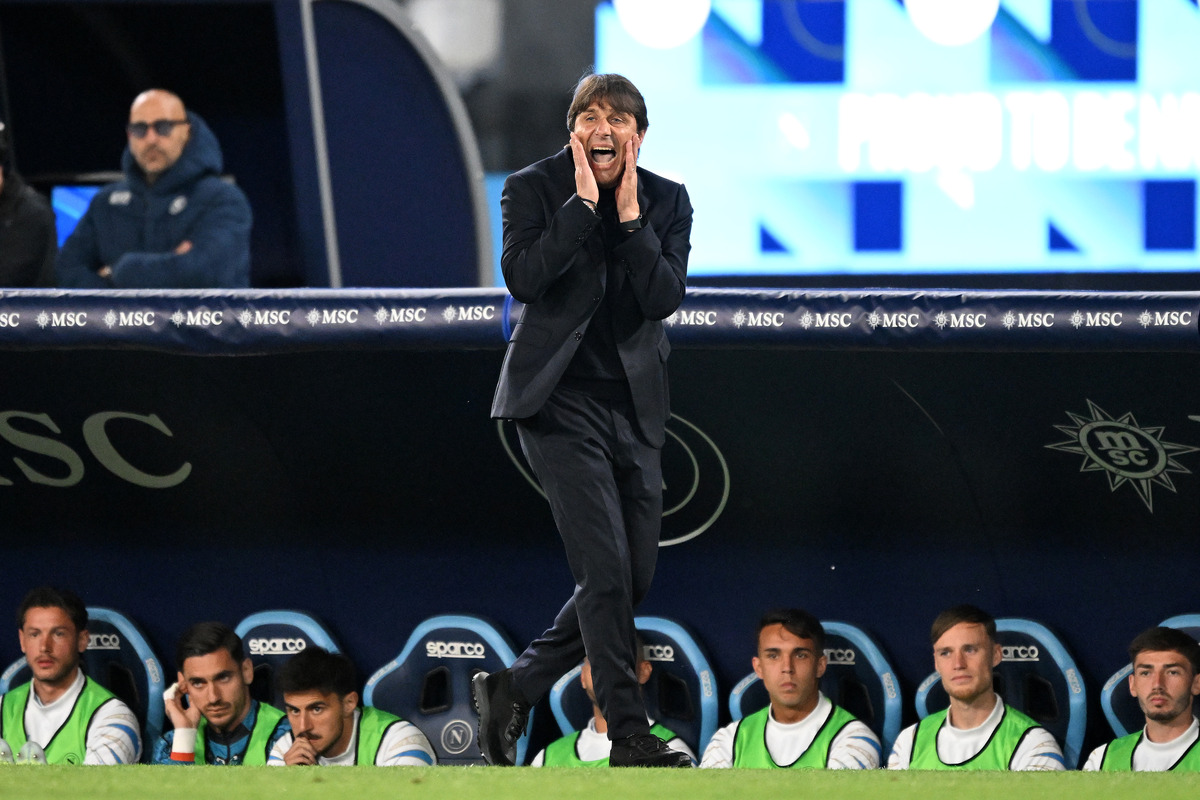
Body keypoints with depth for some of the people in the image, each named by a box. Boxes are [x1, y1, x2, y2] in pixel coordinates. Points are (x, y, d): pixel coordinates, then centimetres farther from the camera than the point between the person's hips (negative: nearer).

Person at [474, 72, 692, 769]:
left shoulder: (667, 201, 6)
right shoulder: (534, 189, -2)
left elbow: (665, 297, -7)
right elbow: (523, 278, -18)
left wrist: (630, 216, -13)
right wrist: (583, 203, -17)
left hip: (635, 406, 5)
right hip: (562, 399, -5)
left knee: (633, 579, 6)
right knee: (606, 568, -14)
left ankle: (515, 688, 22)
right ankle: (631, 737, -10)